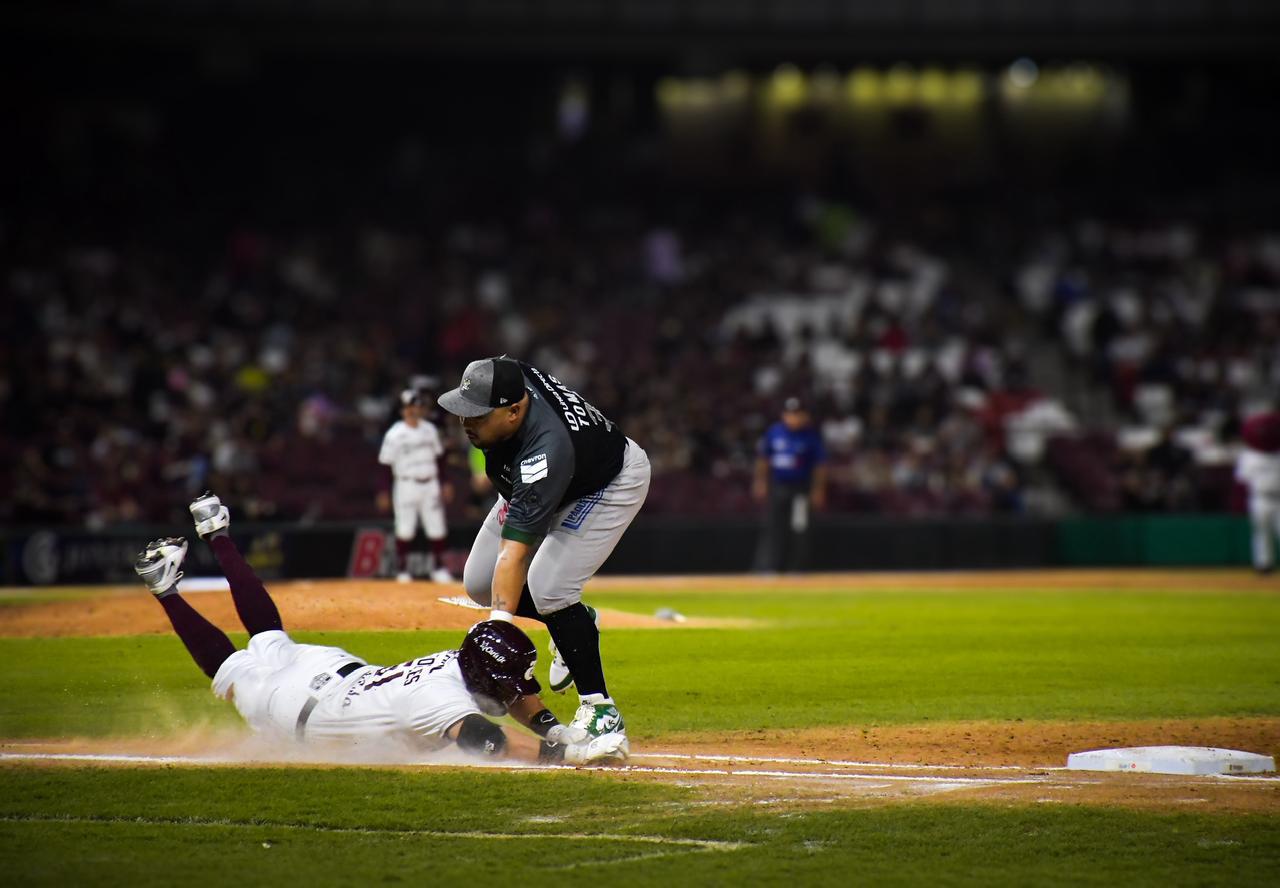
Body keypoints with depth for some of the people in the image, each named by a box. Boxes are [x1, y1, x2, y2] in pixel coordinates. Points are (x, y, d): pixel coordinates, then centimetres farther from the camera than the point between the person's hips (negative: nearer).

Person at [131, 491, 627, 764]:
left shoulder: (471, 664, -21)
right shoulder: (442, 698, -45)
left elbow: (522, 695, -2)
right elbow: (487, 743, -62)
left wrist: (557, 730, -21)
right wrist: (571, 753, -66)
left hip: (337, 668, 6)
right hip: (296, 704, -6)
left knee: (270, 642, 33)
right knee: (233, 669, 23)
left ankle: (216, 535, 43)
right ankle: (166, 587, 33)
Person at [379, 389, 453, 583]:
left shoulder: (429, 429, 8)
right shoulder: (395, 434, -8)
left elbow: (438, 457, 16)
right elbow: (385, 464, -8)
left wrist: (444, 485, 12)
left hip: (430, 485, 4)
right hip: (406, 485, -4)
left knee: (437, 528, 4)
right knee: (405, 529, -1)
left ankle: (439, 568, 13)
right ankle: (402, 570, 7)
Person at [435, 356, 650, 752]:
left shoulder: (546, 450, -45)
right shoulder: (503, 377, -26)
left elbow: (514, 552, -50)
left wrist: (500, 623, -57)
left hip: (614, 485, -8)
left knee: (547, 587, -27)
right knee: (480, 582, 0)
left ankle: (601, 710, -15)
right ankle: (578, 623, 24)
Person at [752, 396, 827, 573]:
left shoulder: (812, 435, -4)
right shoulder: (774, 432, 4)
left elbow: (820, 465, -1)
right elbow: (762, 458, 14)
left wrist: (818, 490, -3)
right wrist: (760, 481, 10)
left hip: (800, 488, -3)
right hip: (776, 487, 3)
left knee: (799, 530, -3)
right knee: (773, 528, 0)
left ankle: (799, 569, 8)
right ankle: (767, 569, -1)